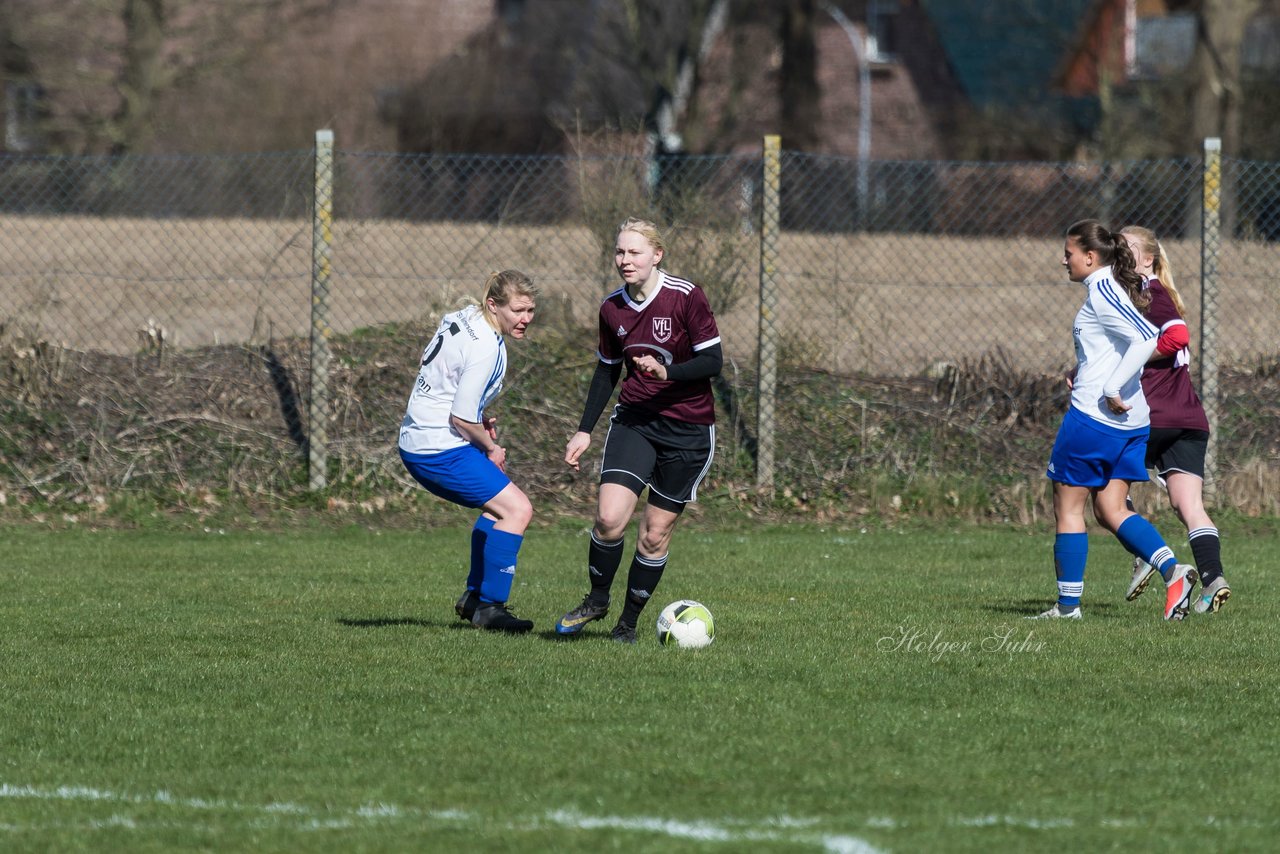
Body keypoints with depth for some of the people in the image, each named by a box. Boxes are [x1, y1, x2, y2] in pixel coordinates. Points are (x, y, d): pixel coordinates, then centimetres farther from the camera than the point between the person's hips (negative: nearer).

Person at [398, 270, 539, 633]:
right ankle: (490, 607, -9)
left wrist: (480, 420, 13)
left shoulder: (462, 318, 8)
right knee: (518, 509, -12)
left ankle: (473, 596, 29)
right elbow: (461, 418, -22)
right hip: (440, 451, -10)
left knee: (500, 505, 25)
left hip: (416, 440, 10)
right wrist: (491, 448, -4)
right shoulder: (485, 348, -21)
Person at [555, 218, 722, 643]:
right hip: (633, 420, 3)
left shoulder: (685, 296, -12)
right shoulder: (612, 309, 2)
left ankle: (628, 622, 19)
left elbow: (713, 361, -12)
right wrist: (584, 431, 11)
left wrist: (667, 372, -28)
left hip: (688, 428, -3)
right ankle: (597, 600, 8)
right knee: (609, 516, -16)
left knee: (655, 534, 2)